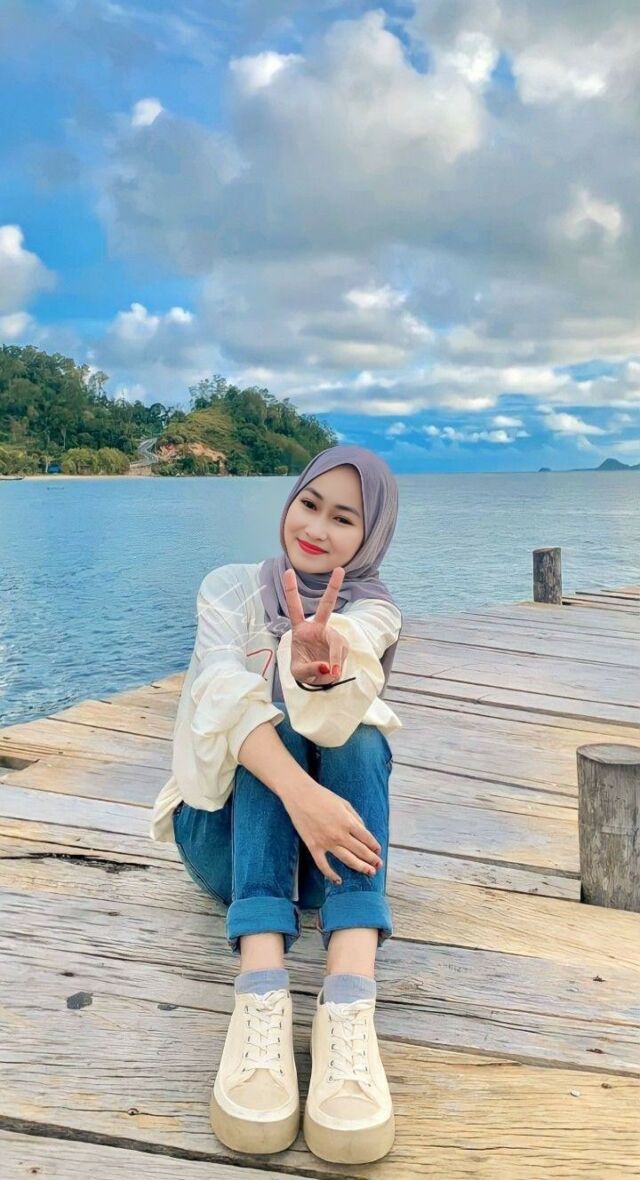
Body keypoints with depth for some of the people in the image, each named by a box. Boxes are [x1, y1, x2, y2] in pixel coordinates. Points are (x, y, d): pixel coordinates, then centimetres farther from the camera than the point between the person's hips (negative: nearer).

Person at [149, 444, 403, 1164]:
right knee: (278, 723, -30)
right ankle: (261, 995, -45)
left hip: (325, 842, 1)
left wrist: (319, 659, -53)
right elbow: (228, 696, -23)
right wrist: (301, 794, -42)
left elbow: (352, 643, -27)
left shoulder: (373, 610, -1)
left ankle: (348, 1003, -44)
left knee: (360, 736, -29)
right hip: (226, 831, 0)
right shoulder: (229, 589, -3)